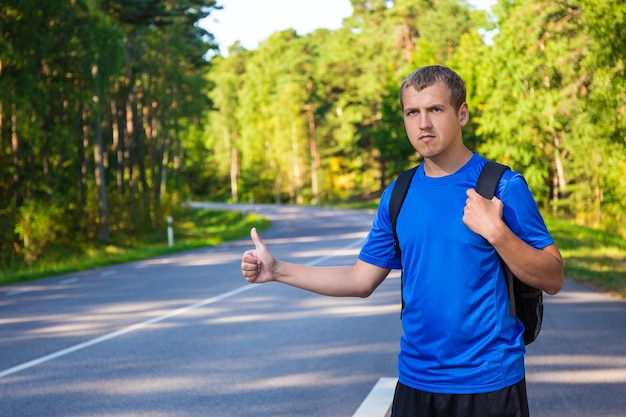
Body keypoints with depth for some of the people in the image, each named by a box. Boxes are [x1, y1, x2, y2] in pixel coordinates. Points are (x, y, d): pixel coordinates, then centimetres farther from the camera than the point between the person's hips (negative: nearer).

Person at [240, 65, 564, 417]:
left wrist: (496, 232, -24)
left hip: (489, 384, -4)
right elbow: (362, 280, 10)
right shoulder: (398, 196, 5)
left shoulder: (503, 187, -8)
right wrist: (277, 271, 3)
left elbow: (552, 281, -10)